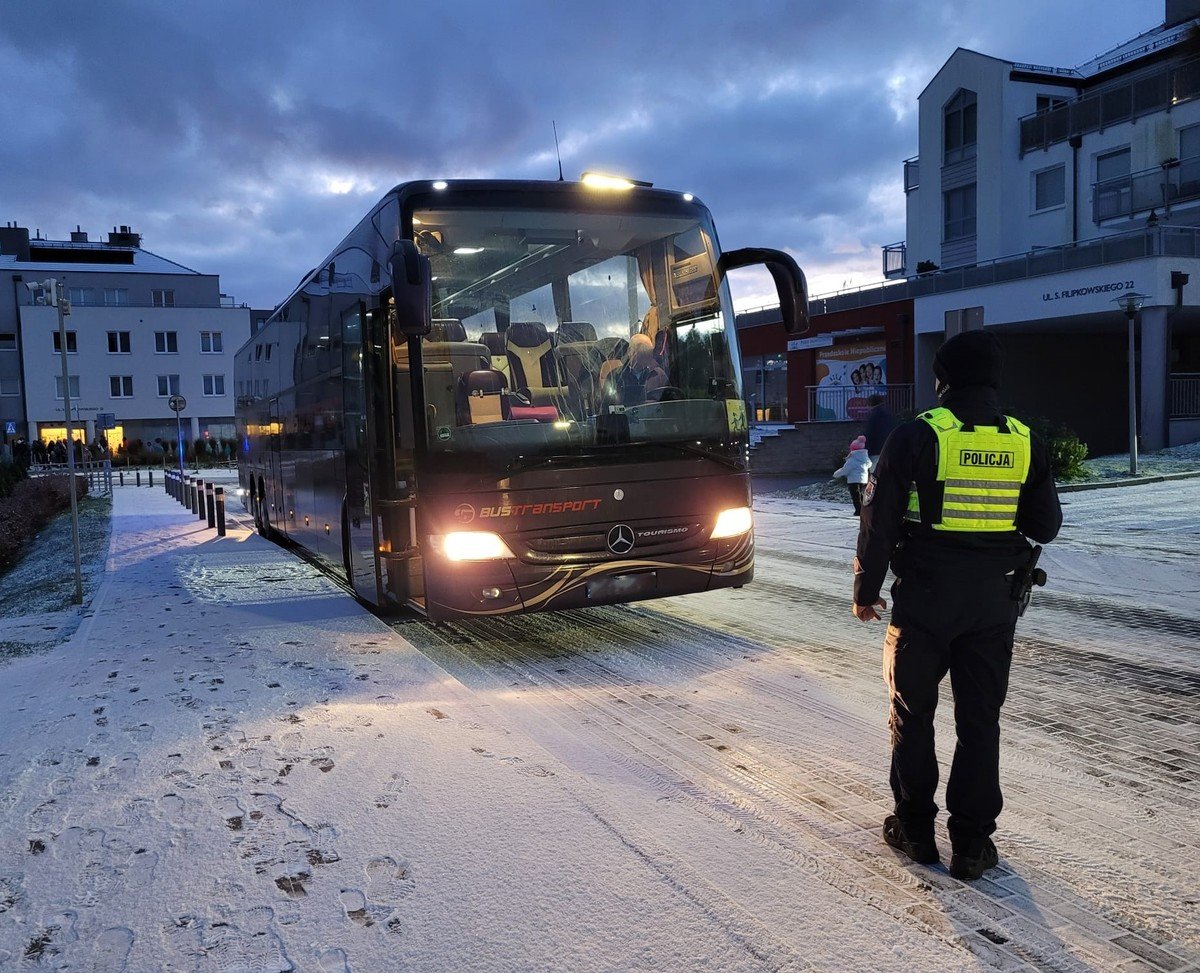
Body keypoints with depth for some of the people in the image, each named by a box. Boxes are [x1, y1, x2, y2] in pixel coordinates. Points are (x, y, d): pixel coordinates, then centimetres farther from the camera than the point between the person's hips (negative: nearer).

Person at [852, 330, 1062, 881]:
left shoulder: (916, 436, -10)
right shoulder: (1024, 443, 1)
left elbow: (879, 522, -9)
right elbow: (1046, 526, 7)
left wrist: (866, 591, 2)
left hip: (923, 601, -3)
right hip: (993, 604, 3)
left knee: (913, 714, 11)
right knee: (980, 721, 10)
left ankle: (914, 829, 21)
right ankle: (972, 842, 16)